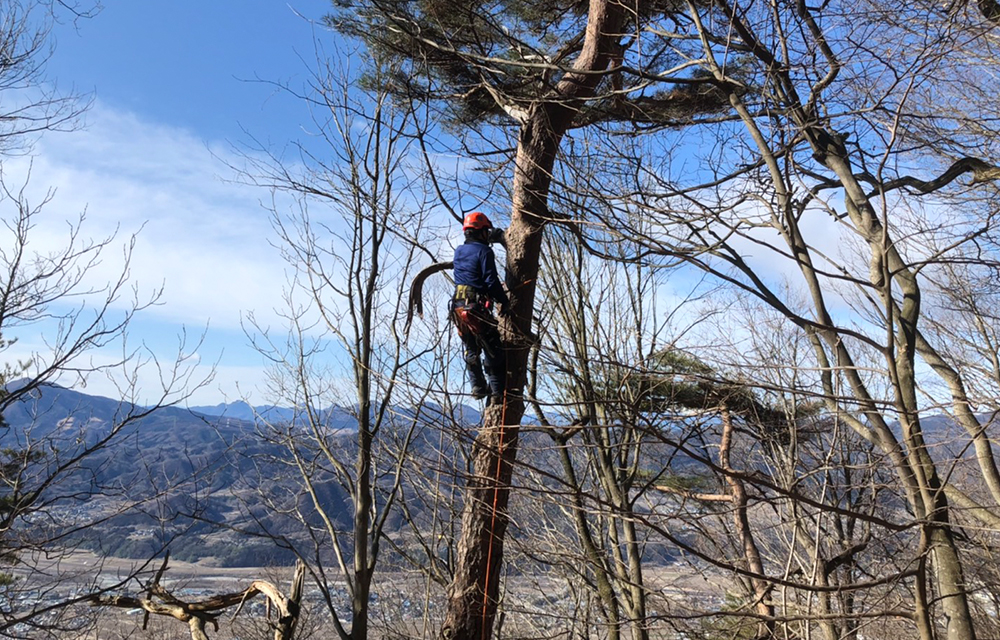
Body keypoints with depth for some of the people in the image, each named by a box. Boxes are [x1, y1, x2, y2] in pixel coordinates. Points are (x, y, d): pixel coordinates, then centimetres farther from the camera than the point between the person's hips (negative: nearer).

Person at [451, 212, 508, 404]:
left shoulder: (459, 251, 13)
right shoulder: (484, 251, -9)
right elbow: (491, 281, -15)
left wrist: (494, 235, 44)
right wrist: (504, 302, -5)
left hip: (458, 306, 7)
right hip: (477, 307, -7)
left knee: (471, 349, 17)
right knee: (493, 350, 0)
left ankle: (478, 387, 18)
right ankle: (497, 392, -1)